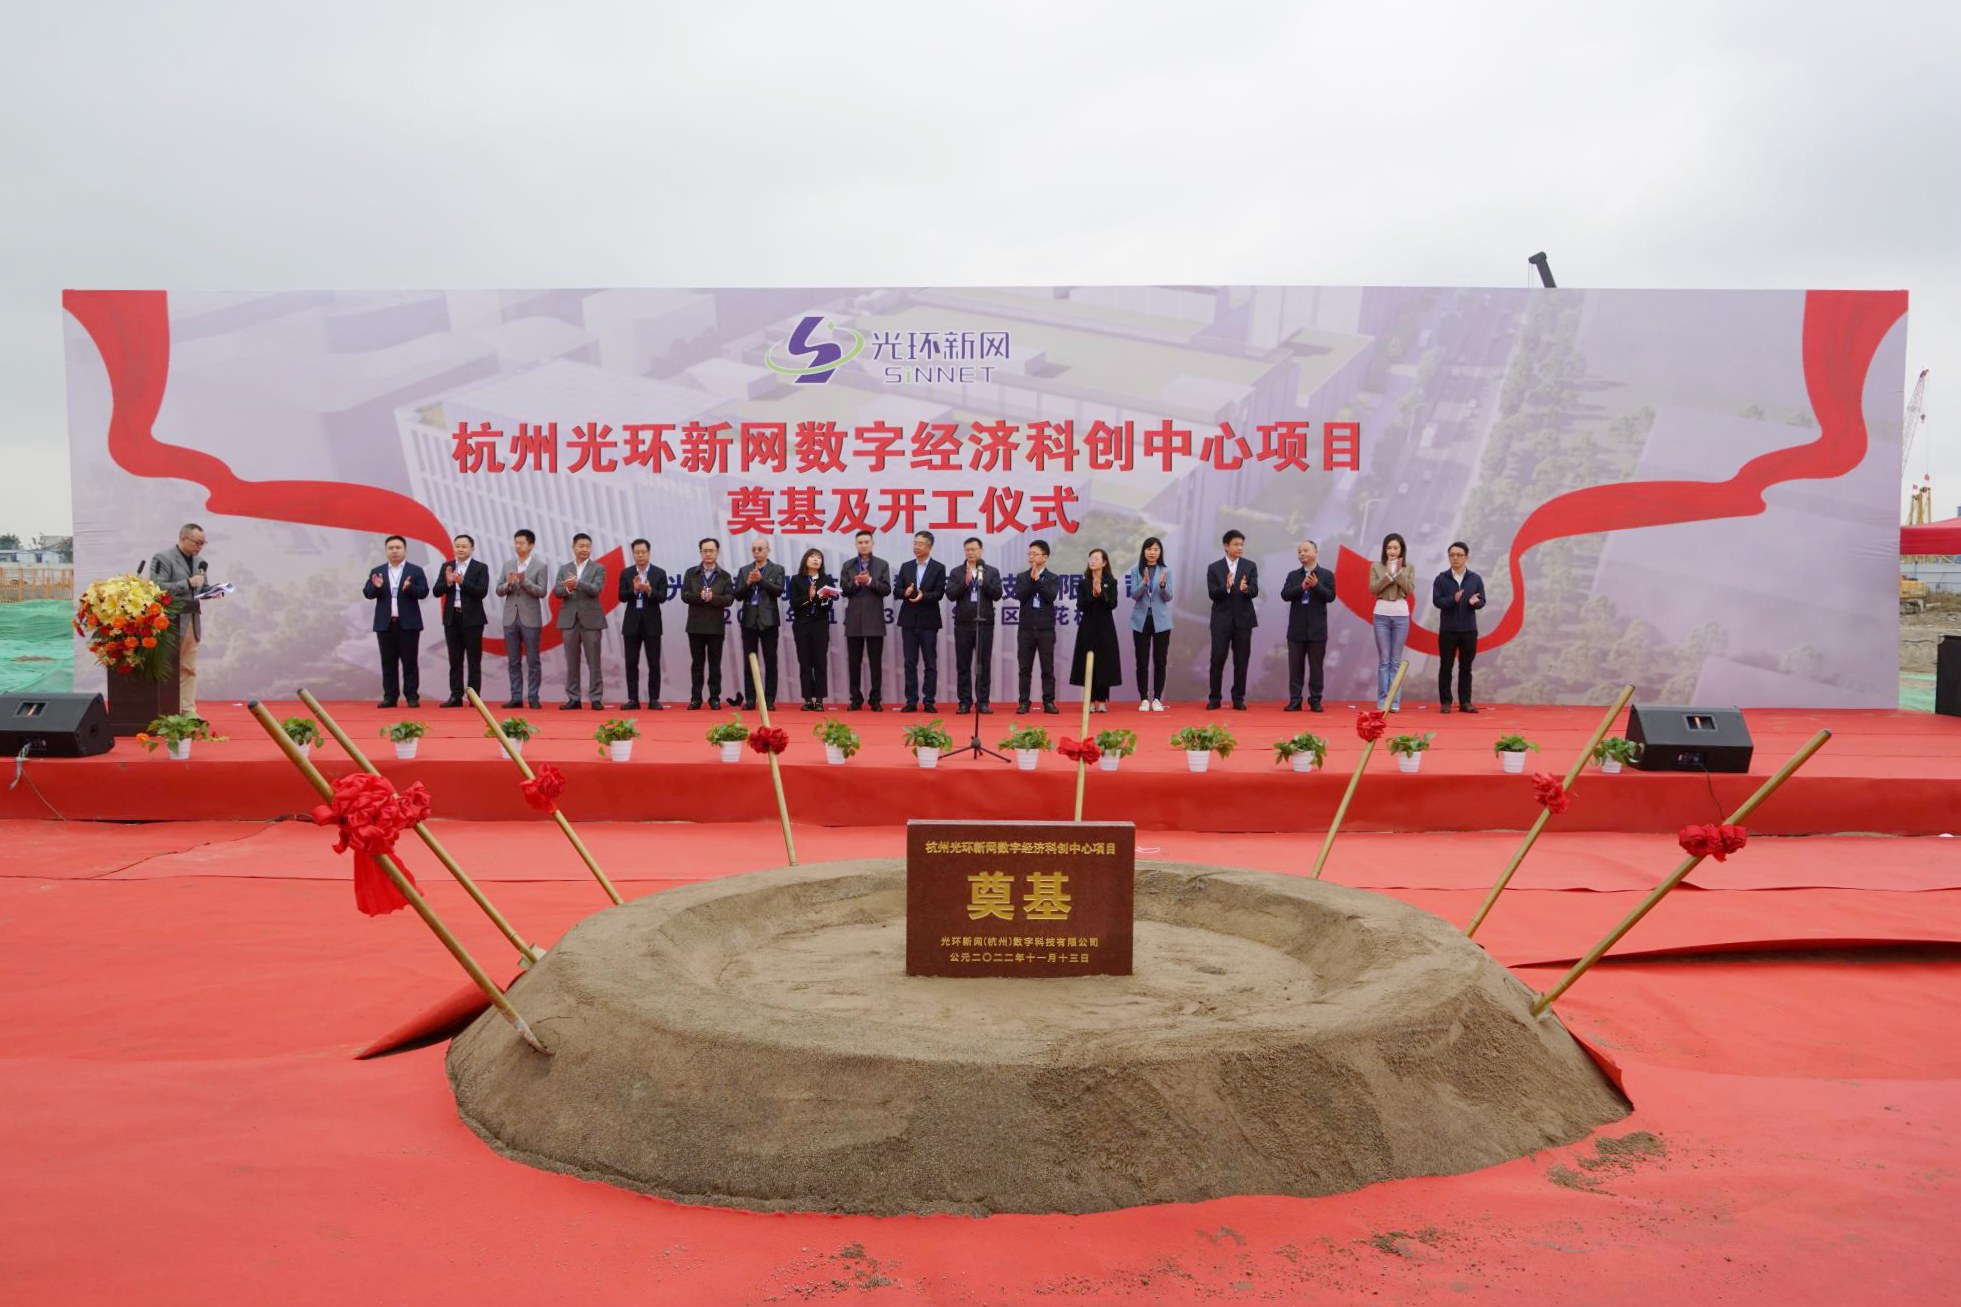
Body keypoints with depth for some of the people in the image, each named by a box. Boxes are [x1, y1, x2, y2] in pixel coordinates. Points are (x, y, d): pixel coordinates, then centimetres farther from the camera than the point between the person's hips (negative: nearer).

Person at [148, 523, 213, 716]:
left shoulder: (200, 561, 15)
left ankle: (188, 710, 9)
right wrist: (188, 583, -20)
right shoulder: (163, 558, -5)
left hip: (193, 621, 6)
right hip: (171, 620, -6)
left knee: (189, 669, 6)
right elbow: (158, 588, -14)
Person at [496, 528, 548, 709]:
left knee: (533, 661, 0)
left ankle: (533, 697, 5)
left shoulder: (540, 566, -2)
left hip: (530, 619, -4)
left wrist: (524, 581, -20)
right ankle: (516, 697, 11)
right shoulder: (508, 564, 9)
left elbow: (541, 592, -9)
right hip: (510, 618, 4)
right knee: (514, 661, 7)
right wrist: (509, 584, -13)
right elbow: (499, 591, 7)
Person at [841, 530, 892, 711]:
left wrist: (870, 581, -15)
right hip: (854, 620, 2)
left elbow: (886, 589, -3)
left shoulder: (882, 565, 6)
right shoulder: (848, 566, 10)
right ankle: (856, 698, 12)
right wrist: (856, 582, -14)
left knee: (876, 662, 0)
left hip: (874, 620, -2)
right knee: (853, 662, 5)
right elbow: (844, 590, 3)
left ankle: (876, 699, 5)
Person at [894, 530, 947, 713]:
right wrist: (906, 592, -16)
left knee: (930, 663, 1)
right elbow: (897, 590, 6)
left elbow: (939, 594, -8)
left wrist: (923, 596, -25)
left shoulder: (939, 568, 0)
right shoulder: (906, 566, 11)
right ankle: (911, 701, 7)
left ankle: (930, 701, 5)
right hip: (909, 620, 3)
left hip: (928, 621, -3)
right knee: (910, 663, 4)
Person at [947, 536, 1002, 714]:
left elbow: (997, 595, -2)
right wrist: (965, 582, -15)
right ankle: (965, 702, 5)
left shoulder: (992, 572, 8)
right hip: (963, 624, 0)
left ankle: (983, 702, 5)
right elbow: (950, 595, -2)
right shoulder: (956, 572, 8)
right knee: (963, 665, 1)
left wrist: (983, 582, -14)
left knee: (984, 665, 0)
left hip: (985, 623, 0)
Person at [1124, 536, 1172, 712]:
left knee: (1160, 662, 2)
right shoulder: (1136, 571, 3)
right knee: (1142, 662, 1)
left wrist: (1163, 585, -23)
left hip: (1160, 621, 0)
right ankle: (1144, 699, 7)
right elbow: (1134, 595, -6)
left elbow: (1168, 597, -4)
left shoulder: (1166, 571, 3)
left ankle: (1157, 699, 8)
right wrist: (1144, 583, -24)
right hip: (1141, 621, 0)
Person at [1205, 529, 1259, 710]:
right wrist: (1226, 587, -26)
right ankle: (1214, 698, 8)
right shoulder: (1214, 568, 2)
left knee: (1241, 661, 3)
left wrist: (1245, 589, -30)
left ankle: (1238, 699, 11)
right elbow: (1212, 594, -7)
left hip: (1243, 619, 1)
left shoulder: (1250, 566, 4)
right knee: (1217, 660, -1)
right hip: (1221, 620, -1)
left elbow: (1255, 591, -7)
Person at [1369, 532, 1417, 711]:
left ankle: (1395, 702, 4)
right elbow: (1372, 589, -6)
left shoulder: (1409, 568, 5)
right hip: (1381, 615, 0)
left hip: (1401, 615, 0)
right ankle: (1382, 701, 3)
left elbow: (1410, 591, -5)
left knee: (1396, 661, 2)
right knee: (1383, 661, 1)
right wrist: (1388, 574, -15)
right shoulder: (1376, 566, 3)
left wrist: (1399, 573, -14)